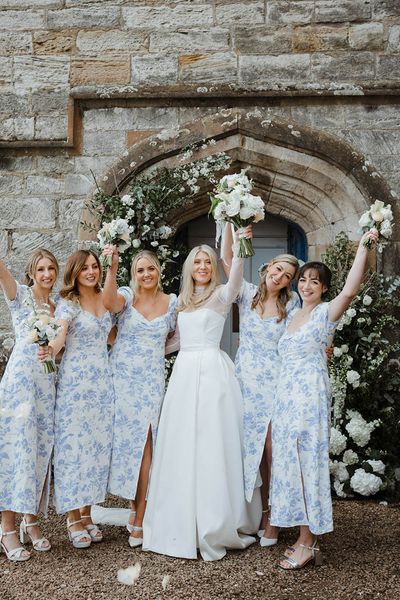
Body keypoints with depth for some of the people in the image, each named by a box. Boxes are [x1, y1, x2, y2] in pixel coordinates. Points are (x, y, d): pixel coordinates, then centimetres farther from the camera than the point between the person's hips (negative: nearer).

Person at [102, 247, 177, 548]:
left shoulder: (172, 302, 5)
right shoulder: (126, 296, -1)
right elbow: (109, 302, -25)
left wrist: (154, 348, 4)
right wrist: (113, 266, -35)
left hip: (152, 380, 0)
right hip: (122, 376, 0)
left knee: (145, 443, -5)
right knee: (124, 440, 3)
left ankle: (140, 518, 2)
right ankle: (135, 505, 21)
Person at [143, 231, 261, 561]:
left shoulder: (221, 295, 2)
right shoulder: (181, 301, 18)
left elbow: (236, 275, -19)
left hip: (213, 372, -5)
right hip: (184, 372, 6)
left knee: (211, 446, -5)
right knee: (181, 447, 7)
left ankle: (216, 525, 4)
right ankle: (182, 523, 19)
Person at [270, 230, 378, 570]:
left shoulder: (326, 312, -5)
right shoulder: (294, 316, 17)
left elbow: (350, 290, -23)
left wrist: (364, 247, -29)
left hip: (309, 394, -8)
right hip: (288, 395, 8)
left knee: (306, 460, -7)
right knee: (291, 461, 8)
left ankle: (307, 544, 0)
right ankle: (307, 538, 17)